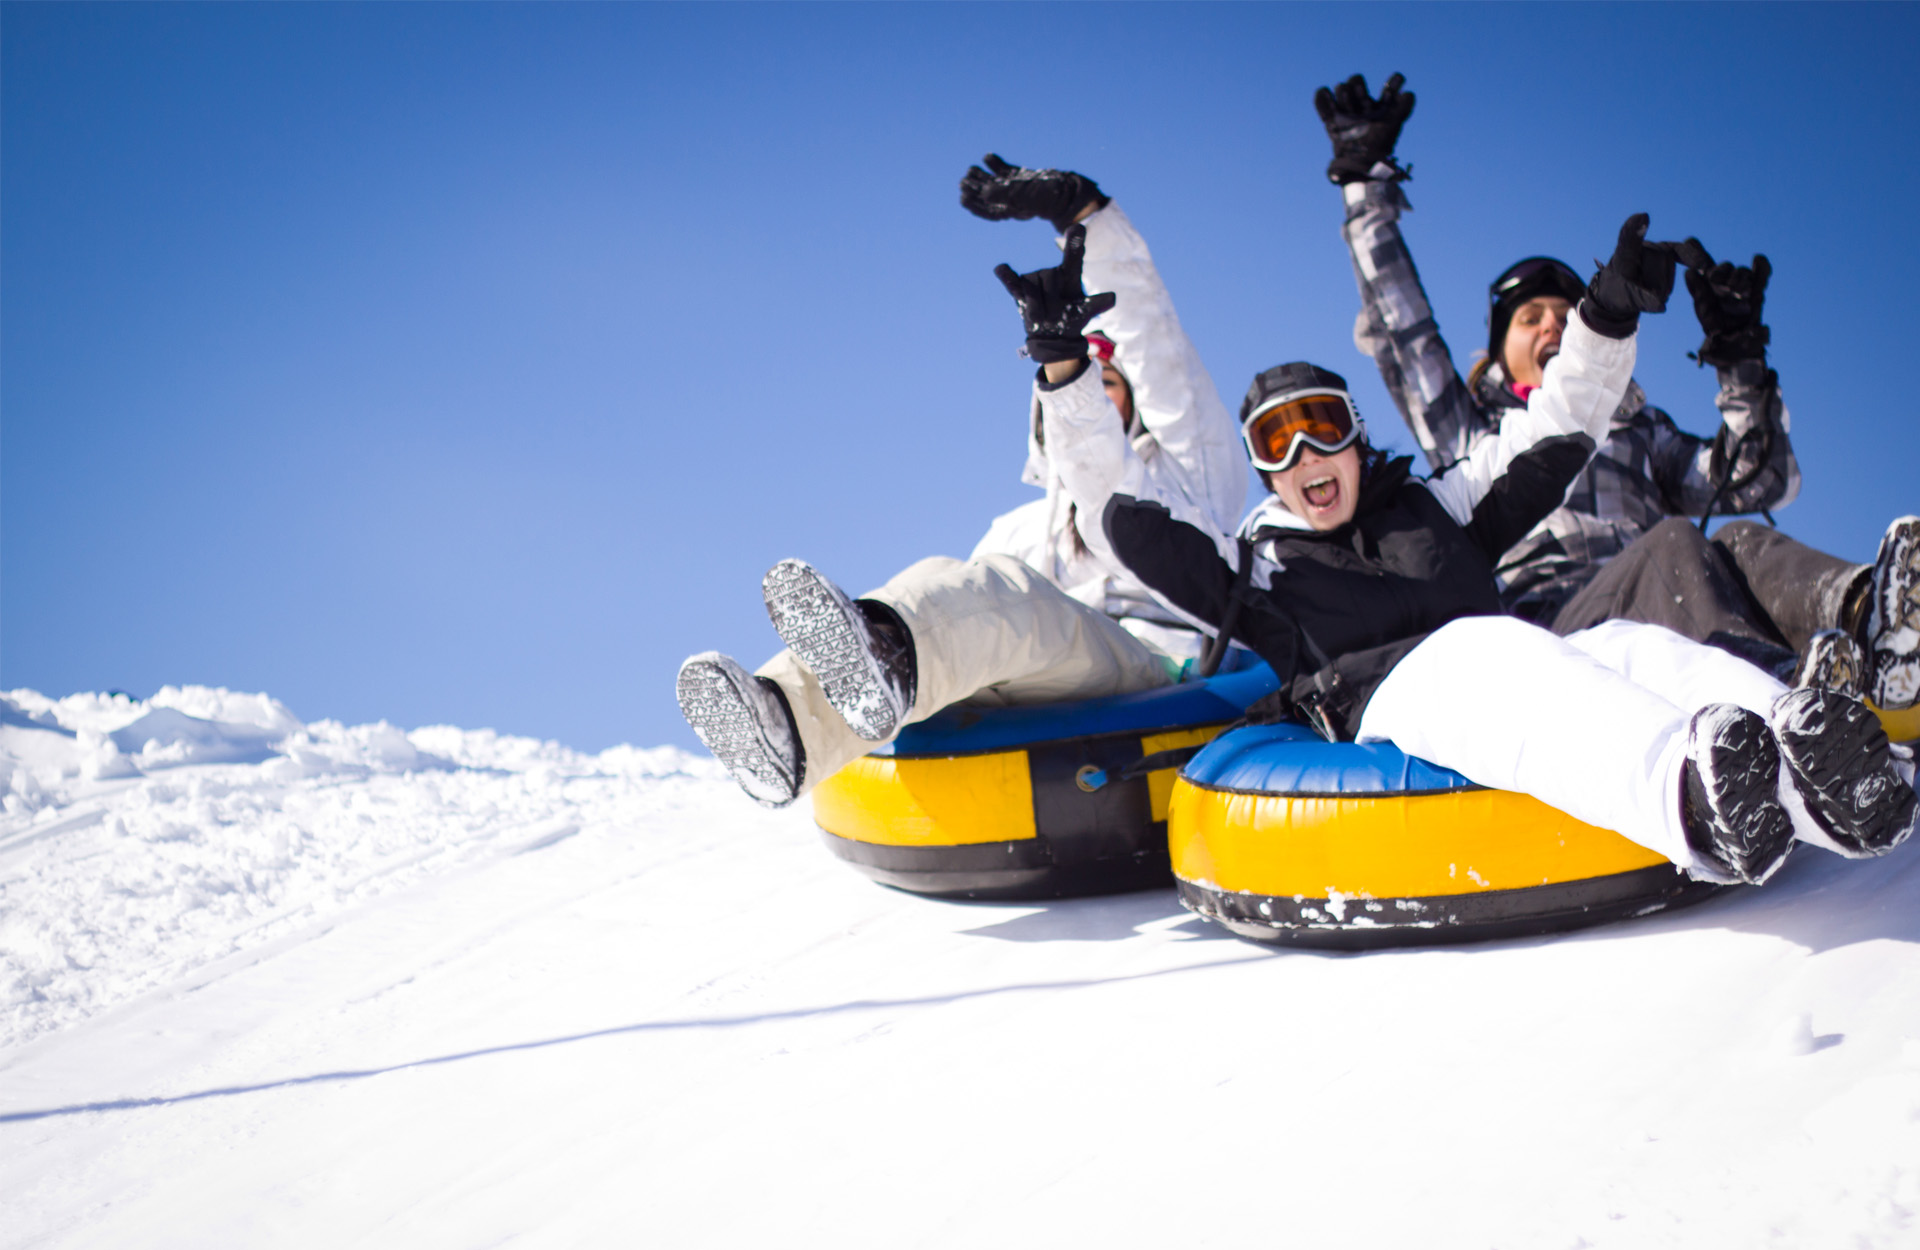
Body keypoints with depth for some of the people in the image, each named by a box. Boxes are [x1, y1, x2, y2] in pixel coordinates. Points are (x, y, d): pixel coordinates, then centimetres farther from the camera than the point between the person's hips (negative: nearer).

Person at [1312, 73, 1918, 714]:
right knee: (1673, 545, -34)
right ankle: (1801, 689, -66)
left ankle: (1864, 611, -66)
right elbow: (1399, 330, 25)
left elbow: (1760, 482, 27)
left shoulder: (1636, 426, 40)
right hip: (1549, 630, -3)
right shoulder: (1472, 429, 33)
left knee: (1741, 543, -30)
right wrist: (1367, 184, 25)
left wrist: (1740, 356, 15)